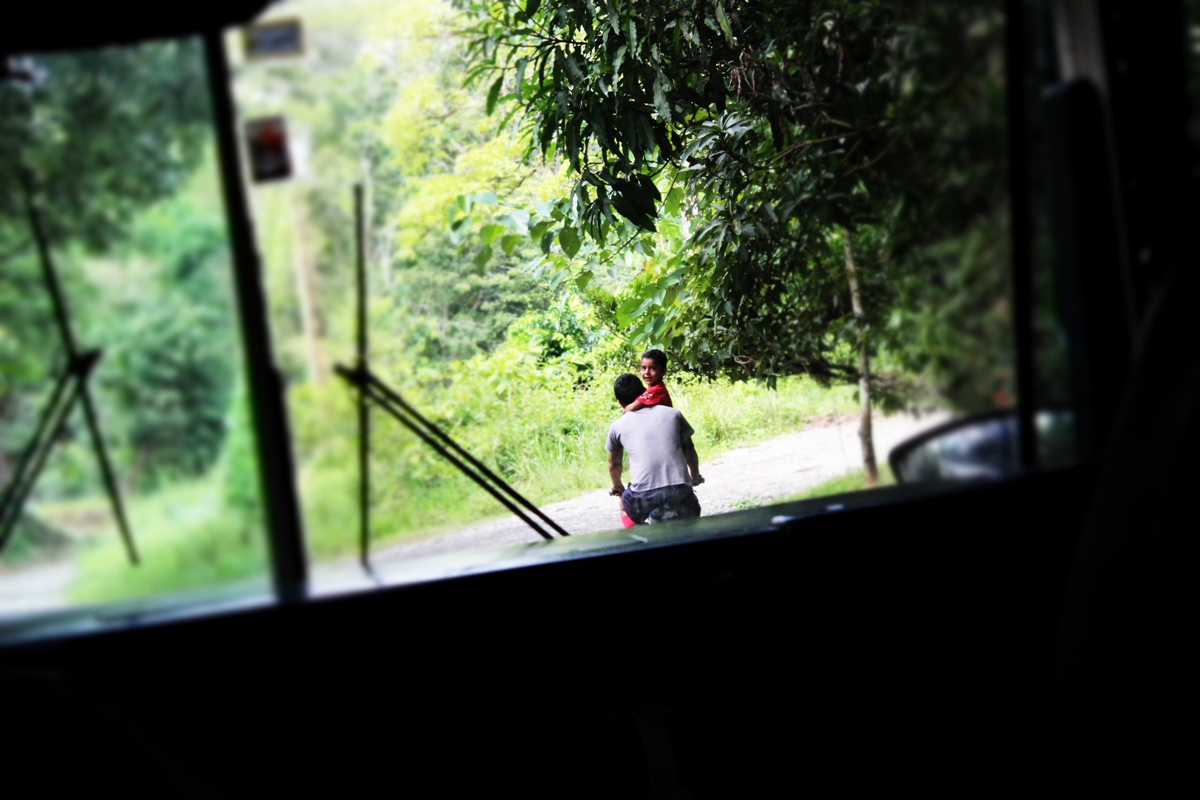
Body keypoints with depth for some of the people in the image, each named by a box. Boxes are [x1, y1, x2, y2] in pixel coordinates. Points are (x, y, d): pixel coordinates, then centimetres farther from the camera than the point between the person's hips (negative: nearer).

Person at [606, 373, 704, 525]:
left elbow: (614, 464, 30)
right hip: (680, 492, 1)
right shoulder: (672, 413, 15)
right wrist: (695, 476, 45)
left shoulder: (618, 426, 15)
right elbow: (689, 450, 26)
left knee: (625, 504, 34)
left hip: (643, 495, 0)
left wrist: (617, 486, 51)